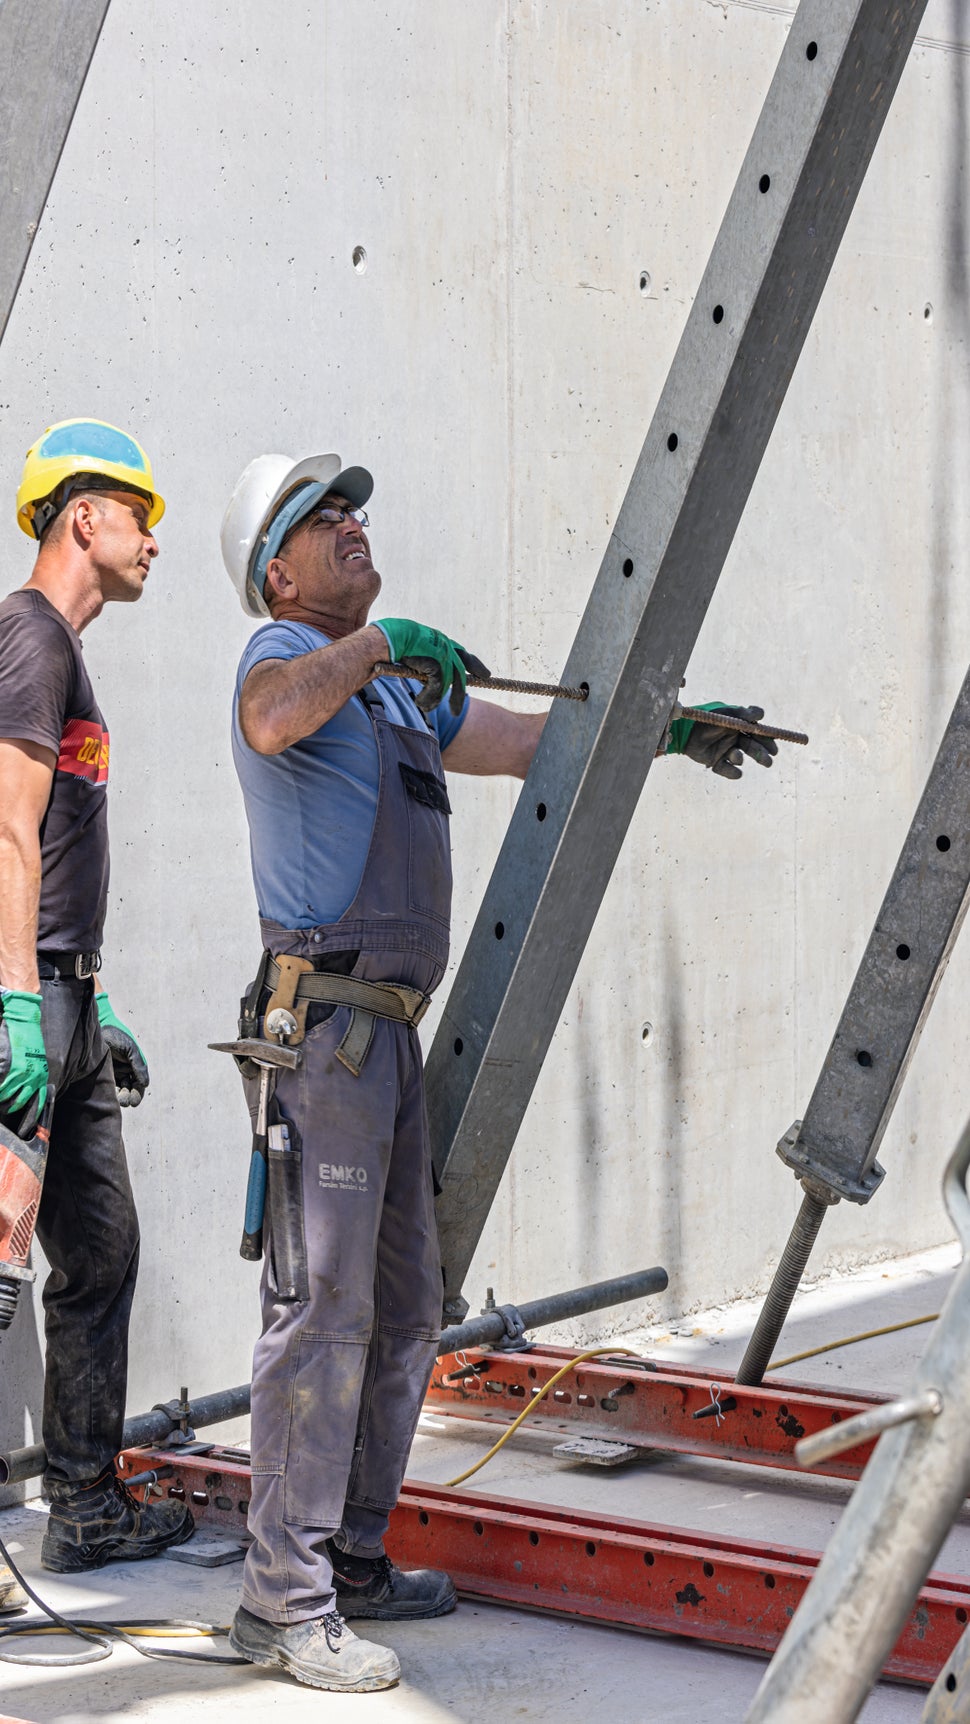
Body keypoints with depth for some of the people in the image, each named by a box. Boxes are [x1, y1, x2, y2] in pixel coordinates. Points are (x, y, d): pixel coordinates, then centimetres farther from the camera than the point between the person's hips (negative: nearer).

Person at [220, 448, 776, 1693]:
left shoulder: (400, 690, 23)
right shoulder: (284, 652, -5)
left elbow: (531, 739, 34)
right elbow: (273, 720, -31)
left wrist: (665, 732, 29)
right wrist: (372, 642, -20)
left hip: (388, 1030, 10)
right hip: (325, 1018, -10)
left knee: (401, 1311, 13)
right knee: (323, 1310, -10)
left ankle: (350, 1559, 22)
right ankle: (285, 1602, -7)